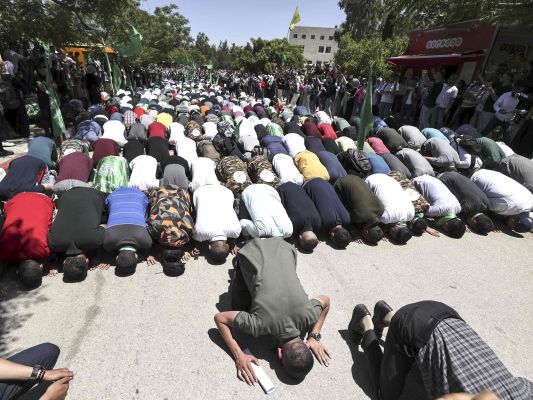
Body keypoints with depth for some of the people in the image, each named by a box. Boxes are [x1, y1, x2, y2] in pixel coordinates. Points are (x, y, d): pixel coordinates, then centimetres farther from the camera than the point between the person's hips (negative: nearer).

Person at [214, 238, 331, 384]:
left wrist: (315, 336, -6)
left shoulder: (309, 314, -23)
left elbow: (326, 300, -1)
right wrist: (239, 356, -22)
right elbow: (219, 318, -18)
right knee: (241, 307, 10)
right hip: (251, 253, -2)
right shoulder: (262, 323, -29)